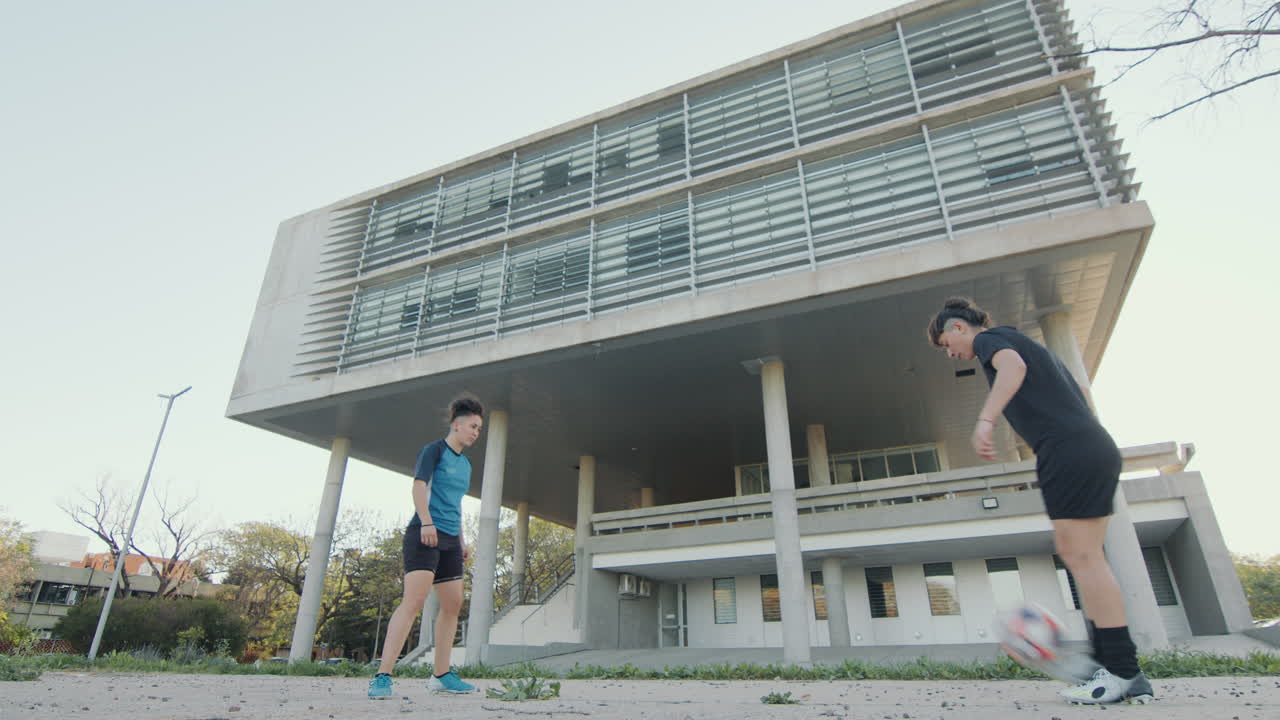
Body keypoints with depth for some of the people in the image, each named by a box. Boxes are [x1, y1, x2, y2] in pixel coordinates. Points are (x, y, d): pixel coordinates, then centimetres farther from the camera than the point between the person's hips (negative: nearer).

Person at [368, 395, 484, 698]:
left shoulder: (465, 463, 20)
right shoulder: (435, 450, -1)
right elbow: (419, 485, -13)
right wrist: (427, 522, -25)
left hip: (449, 540, 8)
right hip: (424, 535, -8)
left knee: (453, 605, 7)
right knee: (414, 600, -18)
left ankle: (441, 675, 16)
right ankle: (382, 677, -15)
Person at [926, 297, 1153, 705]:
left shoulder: (989, 338, 0)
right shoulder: (1019, 340, 27)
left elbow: (1013, 366, -25)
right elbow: (1079, 392, 30)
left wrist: (985, 420, -35)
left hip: (1068, 451, -10)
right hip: (1096, 448, 10)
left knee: (1083, 556, -7)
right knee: (1078, 555, 11)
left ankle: (1124, 672, -2)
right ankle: (1107, 660, 13)